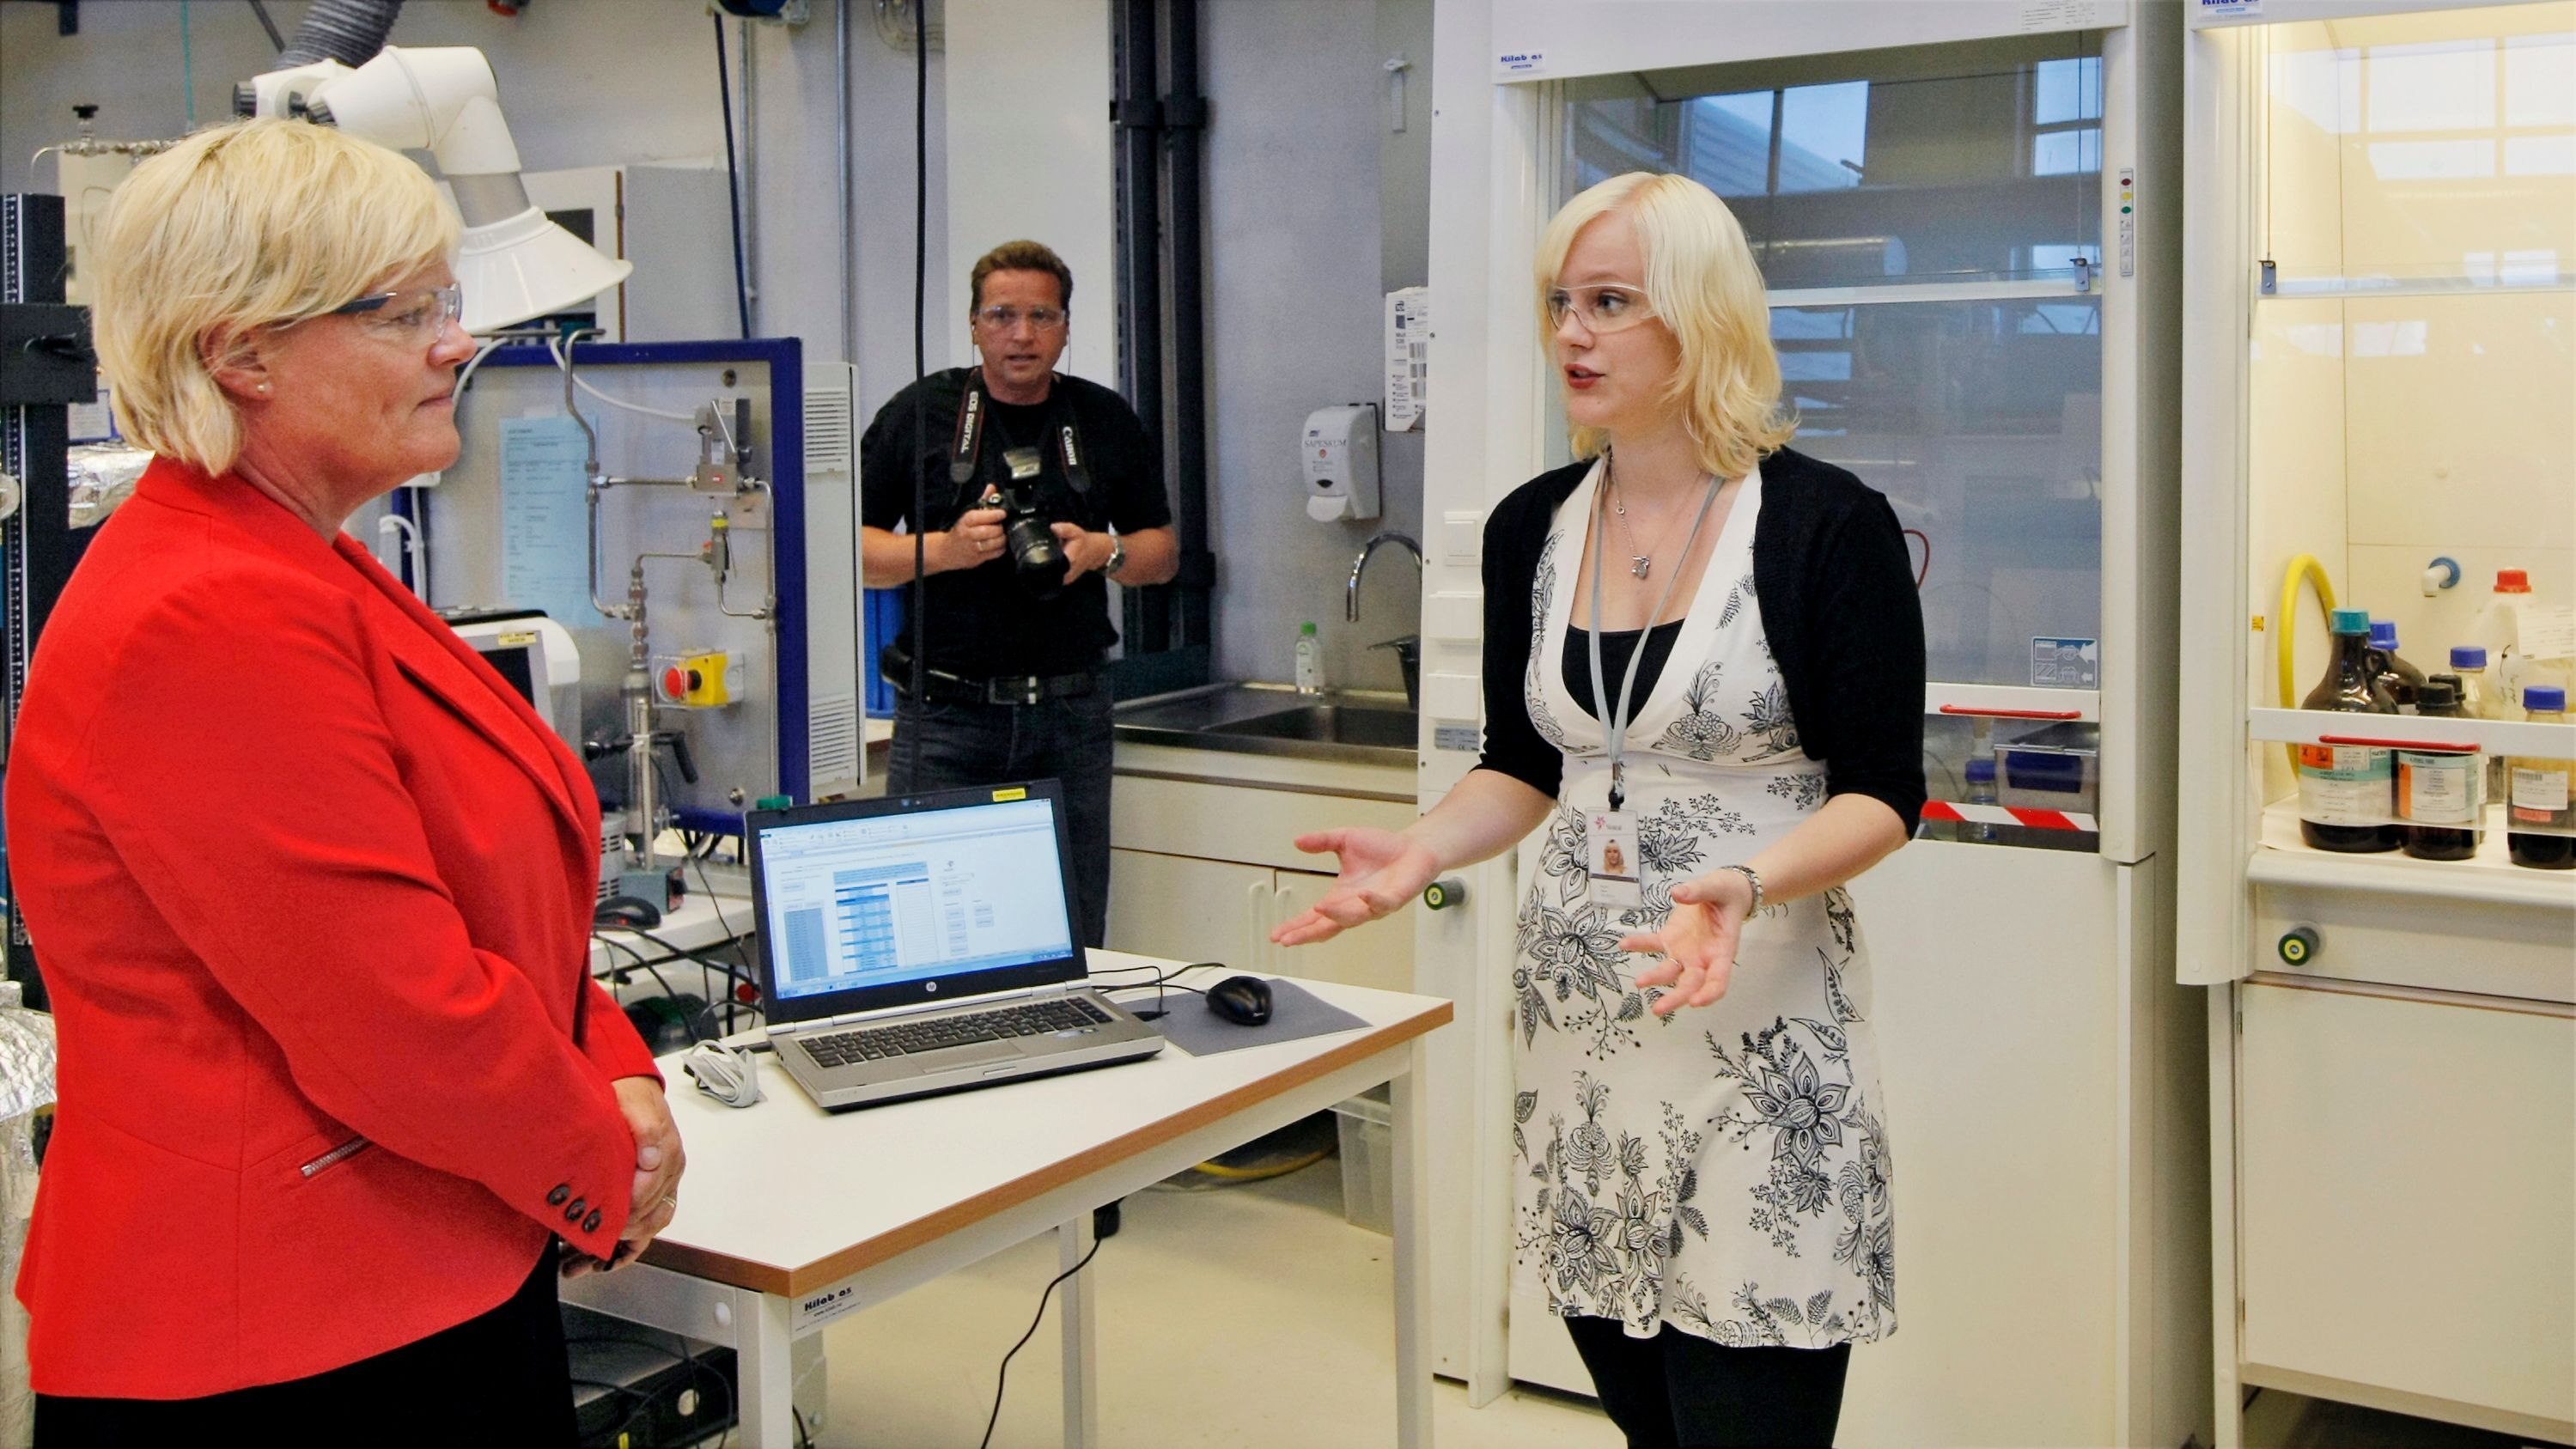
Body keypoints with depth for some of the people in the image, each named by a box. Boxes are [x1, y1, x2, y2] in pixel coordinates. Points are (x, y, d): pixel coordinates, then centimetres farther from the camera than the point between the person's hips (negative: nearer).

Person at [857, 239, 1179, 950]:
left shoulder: (1108, 420, 11)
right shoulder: (919, 413, 4)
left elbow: (1164, 551, 15)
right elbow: (849, 549, 3)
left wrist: (1102, 551, -6)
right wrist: (946, 549, -13)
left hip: (1070, 713, 2)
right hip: (946, 712, -1)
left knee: (1074, 939, 4)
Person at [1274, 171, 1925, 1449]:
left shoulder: (1827, 525, -9)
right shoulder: (1532, 527, 7)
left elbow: (1881, 792, -8)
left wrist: (1744, 885, -26)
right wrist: (1422, 852, -5)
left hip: (1760, 1018, -5)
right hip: (1576, 1009, 5)